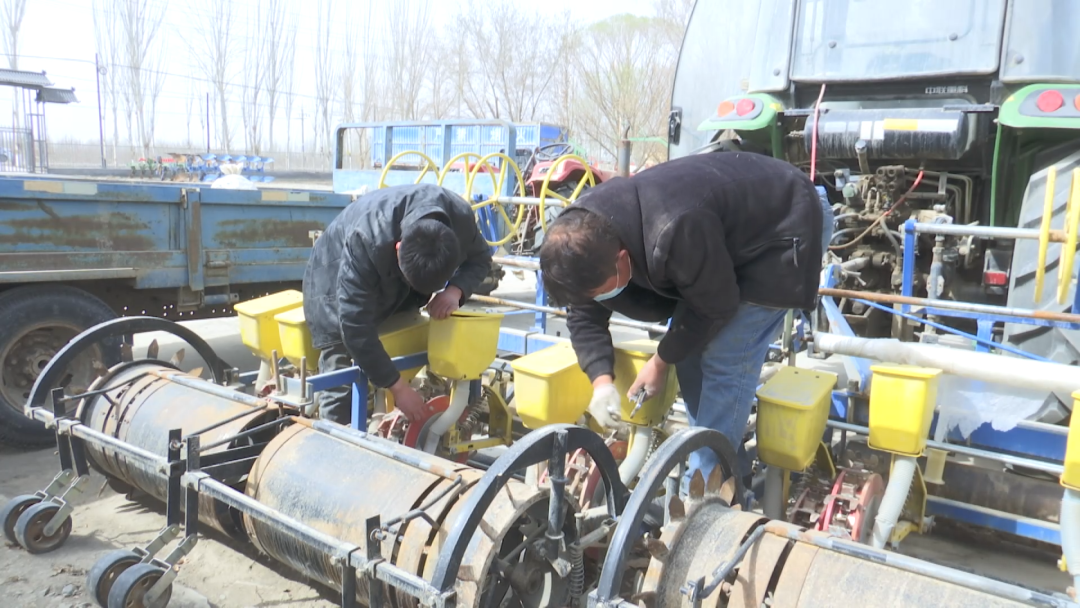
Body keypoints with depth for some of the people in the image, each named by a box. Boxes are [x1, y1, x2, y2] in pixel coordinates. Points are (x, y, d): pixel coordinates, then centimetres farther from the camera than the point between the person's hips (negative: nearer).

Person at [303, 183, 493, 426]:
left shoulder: (460, 216, -30)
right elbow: (355, 327, -40)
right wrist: (397, 386, -35)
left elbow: (481, 258, -9)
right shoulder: (365, 243, -44)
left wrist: (456, 289, -31)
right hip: (337, 285, -5)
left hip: (394, 291, 5)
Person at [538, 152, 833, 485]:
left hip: (789, 224, -8)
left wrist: (661, 360, -12)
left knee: (726, 360, -13)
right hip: (737, 222, 8)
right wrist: (601, 380, -18)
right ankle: (729, 466, 21)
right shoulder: (588, 231, -16)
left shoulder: (674, 234, -42)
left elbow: (715, 306, -24)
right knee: (691, 347, 6)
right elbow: (584, 314, -4)